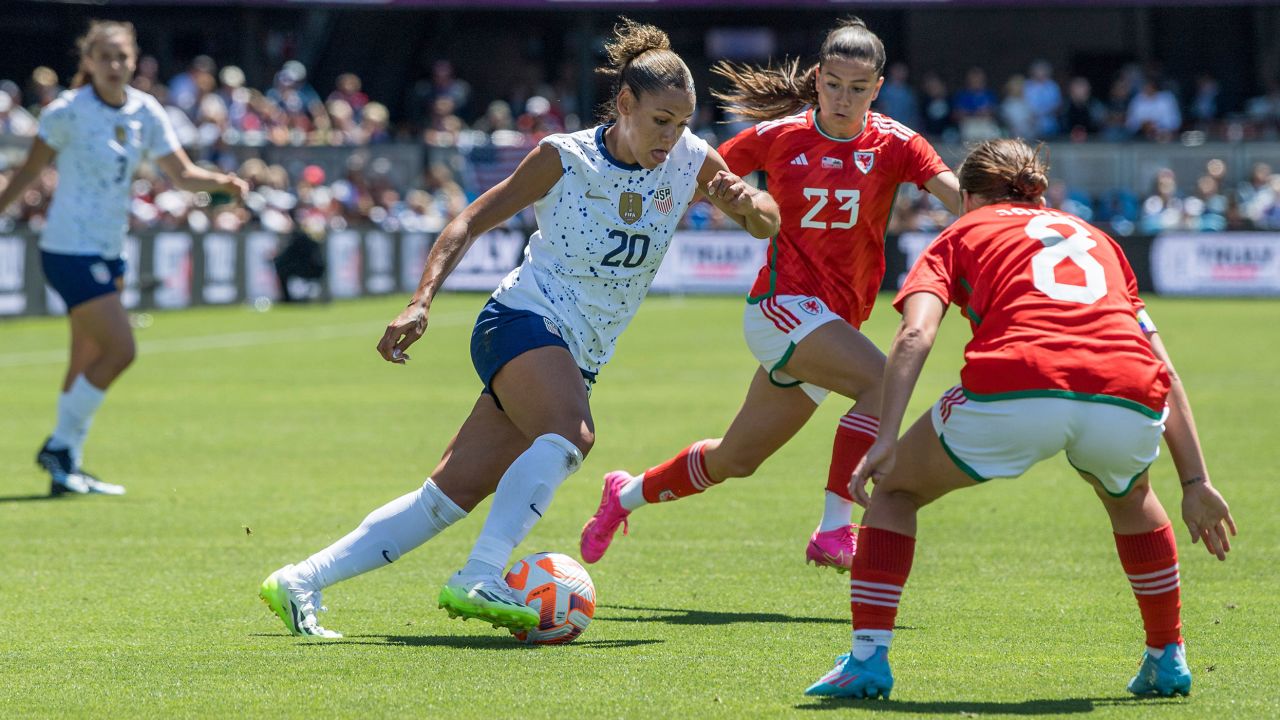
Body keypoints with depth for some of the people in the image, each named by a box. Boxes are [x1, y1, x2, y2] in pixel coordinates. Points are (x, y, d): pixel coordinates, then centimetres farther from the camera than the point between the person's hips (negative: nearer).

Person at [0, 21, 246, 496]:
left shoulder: (145, 113, 3)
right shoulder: (67, 113, -12)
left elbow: (182, 174, 4)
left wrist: (223, 183, -14)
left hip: (107, 253, 7)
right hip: (70, 250, -7)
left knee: (88, 365, 9)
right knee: (120, 349, -14)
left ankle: (64, 469, 16)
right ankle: (60, 447, -3)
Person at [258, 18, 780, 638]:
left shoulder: (689, 161, 3)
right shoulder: (564, 158, -8)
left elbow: (768, 223, 11)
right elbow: (472, 221, -2)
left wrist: (747, 202, -14)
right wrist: (422, 302, -14)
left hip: (577, 362, 5)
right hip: (522, 321, -5)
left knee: (448, 498, -1)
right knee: (570, 433, -37)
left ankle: (299, 584, 5)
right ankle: (479, 579, -41)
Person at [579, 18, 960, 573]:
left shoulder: (894, 144, -1)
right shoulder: (777, 136, -4)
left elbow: (962, 197, -15)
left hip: (835, 324, 4)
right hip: (783, 303, -4)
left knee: (733, 460, 15)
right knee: (884, 382, -30)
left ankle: (627, 495, 40)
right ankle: (834, 530, -32)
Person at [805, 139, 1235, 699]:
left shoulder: (963, 233, 26)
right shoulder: (1095, 238, 36)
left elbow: (915, 334, 5)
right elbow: (1166, 371, 29)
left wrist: (886, 440, -3)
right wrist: (1196, 482, 28)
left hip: (1014, 390, -3)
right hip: (1129, 400, 3)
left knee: (895, 491, 23)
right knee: (1128, 494, 39)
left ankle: (867, 658, 10)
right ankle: (1168, 658, 37)